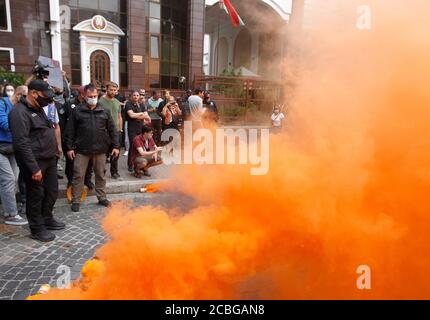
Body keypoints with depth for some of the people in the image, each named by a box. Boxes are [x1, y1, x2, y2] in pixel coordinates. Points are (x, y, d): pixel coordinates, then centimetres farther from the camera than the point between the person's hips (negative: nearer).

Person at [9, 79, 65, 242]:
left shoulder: (38, 109, 14)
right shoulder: (20, 112, -16)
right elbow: (22, 143, -23)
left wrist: (54, 151, 13)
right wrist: (34, 168, -24)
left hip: (49, 159, 9)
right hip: (35, 162, -9)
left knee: (52, 191, 16)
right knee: (36, 195, 3)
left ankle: (47, 219, 34)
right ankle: (37, 229, 17)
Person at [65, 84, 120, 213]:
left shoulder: (104, 111, 4)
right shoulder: (77, 111, -1)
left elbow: (112, 130, 6)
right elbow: (70, 131, 1)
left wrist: (115, 146, 1)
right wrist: (70, 147, -4)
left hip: (100, 149, 2)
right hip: (81, 149, -1)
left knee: (101, 175, 12)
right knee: (78, 175, 3)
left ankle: (102, 197, 26)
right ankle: (76, 201, 15)